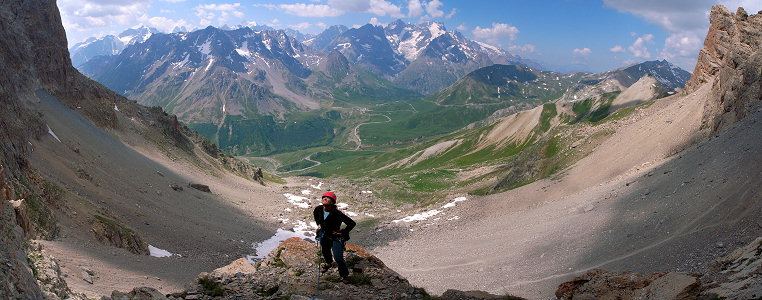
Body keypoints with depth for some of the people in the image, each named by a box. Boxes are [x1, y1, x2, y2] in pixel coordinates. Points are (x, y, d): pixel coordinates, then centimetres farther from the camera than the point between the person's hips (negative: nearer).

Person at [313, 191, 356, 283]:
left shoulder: (337, 213, -31)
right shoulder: (319, 209, -14)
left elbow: (352, 223, -26)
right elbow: (315, 213, 16)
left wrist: (342, 232, -20)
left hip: (335, 237, -6)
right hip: (324, 235, 6)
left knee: (338, 258, -9)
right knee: (325, 252, 29)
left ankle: (345, 275, 16)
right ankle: (328, 263, 63)